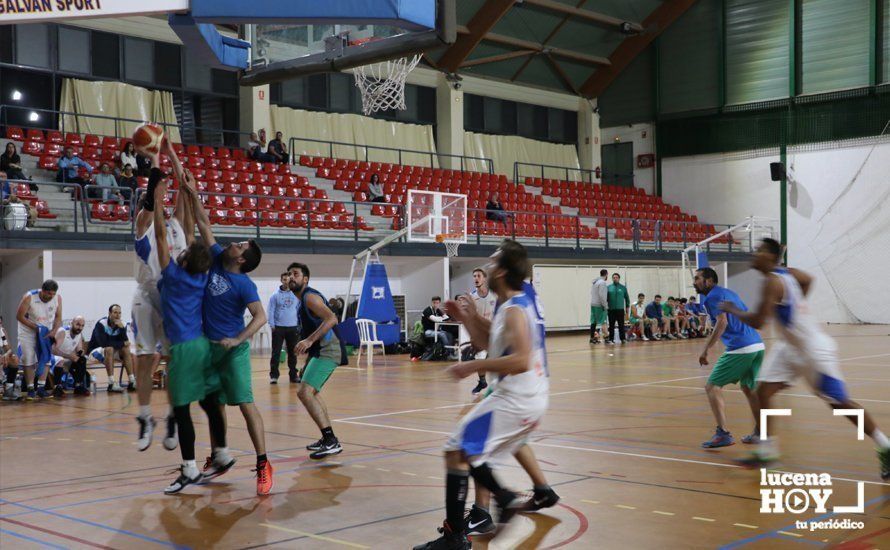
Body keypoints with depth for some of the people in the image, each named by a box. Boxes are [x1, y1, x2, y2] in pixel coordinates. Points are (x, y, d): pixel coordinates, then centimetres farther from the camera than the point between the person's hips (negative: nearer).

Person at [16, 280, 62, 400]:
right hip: (28, 331, -3)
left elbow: (58, 317, -3)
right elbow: (19, 316, -19)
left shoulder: (58, 298, -14)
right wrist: (36, 327, -23)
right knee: (28, 361, -6)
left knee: (45, 359, 1)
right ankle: (30, 390, 0)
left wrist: (54, 331, -19)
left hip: (46, 332, 4)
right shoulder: (29, 297, -25)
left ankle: (41, 388, 6)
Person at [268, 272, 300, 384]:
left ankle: (293, 375, 16)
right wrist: (272, 325, -9)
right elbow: (271, 311, 0)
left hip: (293, 328, 1)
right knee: (276, 353, 0)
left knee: (293, 353, 8)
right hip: (278, 328, -1)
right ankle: (273, 375, 4)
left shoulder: (296, 295, 5)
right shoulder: (275, 296, 2)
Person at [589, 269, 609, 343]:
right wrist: (604, 305, -15)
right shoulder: (602, 282, -13)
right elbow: (601, 295, -21)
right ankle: (596, 337, -14)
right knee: (601, 322, -7)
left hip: (593, 304, 9)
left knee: (593, 322, 9)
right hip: (599, 305, -9)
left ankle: (592, 338, 10)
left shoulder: (595, 282, 16)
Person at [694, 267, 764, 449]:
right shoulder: (728, 292, 23)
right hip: (758, 345, 9)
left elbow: (722, 322, -16)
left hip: (740, 349, -9)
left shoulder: (713, 296, -3)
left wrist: (706, 349, -15)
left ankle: (723, 434, -12)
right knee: (748, 388, 22)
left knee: (712, 387, -3)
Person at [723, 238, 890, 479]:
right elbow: (808, 279, 24)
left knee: (839, 403, -1)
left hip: (814, 349, -9)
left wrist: (733, 310, -8)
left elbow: (756, 322, -24)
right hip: (790, 346, 9)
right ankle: (767, 450, 6)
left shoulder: (772, 282, -23)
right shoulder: (788, 273, 3)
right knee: (763, 391, 1)